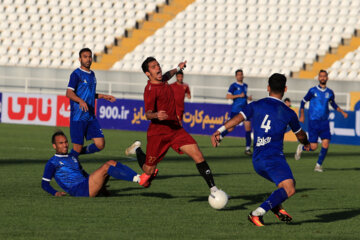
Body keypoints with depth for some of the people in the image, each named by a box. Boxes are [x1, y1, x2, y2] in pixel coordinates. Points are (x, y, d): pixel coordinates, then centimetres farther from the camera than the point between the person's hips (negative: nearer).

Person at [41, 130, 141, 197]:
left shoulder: (72, 156, 26)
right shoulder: (52, 163, 4)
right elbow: (44, 184, 2)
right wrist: (55, 193, -14)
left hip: (86, 186, 8)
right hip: (77, 190, -8)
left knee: (111, 163, -6)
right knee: (105, 168, -22)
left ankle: (138, 177, -20)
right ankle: (136, 179, -33)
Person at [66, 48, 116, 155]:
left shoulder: (92, 74, 16)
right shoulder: (76, 74, -8)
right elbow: (69, 93, -18)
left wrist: (103, 96, 24)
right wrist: (81, 101, -33)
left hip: (91, 117, 7)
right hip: (78, 117, -7)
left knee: (100, 144, -2)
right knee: (77, 148, -5)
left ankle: (79, 152, 20)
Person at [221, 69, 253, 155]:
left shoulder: (245, 85, 13)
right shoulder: (233, 86, -5)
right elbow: (228, 96, -13)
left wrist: (248, 97, 9)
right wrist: (239, 95, -19)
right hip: (235, 110, -4)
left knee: (248, 127, -9)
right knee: (230, 129, -2)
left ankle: (247, 148, -4)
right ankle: (220, 137, 29)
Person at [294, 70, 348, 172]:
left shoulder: (330, 92, 8)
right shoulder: (313, 91, -3)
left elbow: (333, 104, 25)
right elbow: (303, 102, 7)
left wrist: (342, 112, 12)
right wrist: (302, 115, 0)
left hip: (324, 122, 3)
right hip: (313, 121, -3)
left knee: (325, 144, -11)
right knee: (313, 147, -6)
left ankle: (318, 165, 5)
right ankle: (301, 147, 27)